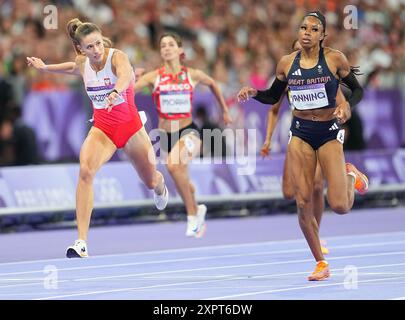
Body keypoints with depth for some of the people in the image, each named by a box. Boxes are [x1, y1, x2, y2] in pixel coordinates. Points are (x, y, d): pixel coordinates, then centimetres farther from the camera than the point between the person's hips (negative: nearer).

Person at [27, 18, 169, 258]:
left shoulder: (117, 57, -22)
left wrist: (116, 91, -69)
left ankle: (160, 188, 63)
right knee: (86, 171, -28)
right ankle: (82, 242, -33)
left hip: (130, 127, -2)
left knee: (151, 181, 18)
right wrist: (45, 67, 22)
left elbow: (125, 74, -48)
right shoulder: (83, 63, -5)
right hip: (101, 129, 2)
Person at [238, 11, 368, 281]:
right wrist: (253, 93, -5)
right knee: (303, 203, -4)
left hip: (329, 132, -2)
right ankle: (320, 263, 11)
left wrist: (348, 106, -18)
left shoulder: (334, 59, -7)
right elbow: (273, 97, 15)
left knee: (339, 206, -11)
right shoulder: (287, 63, 1)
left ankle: (351, 177, 25)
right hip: (300, 134, 3)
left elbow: (358, 89, 2)